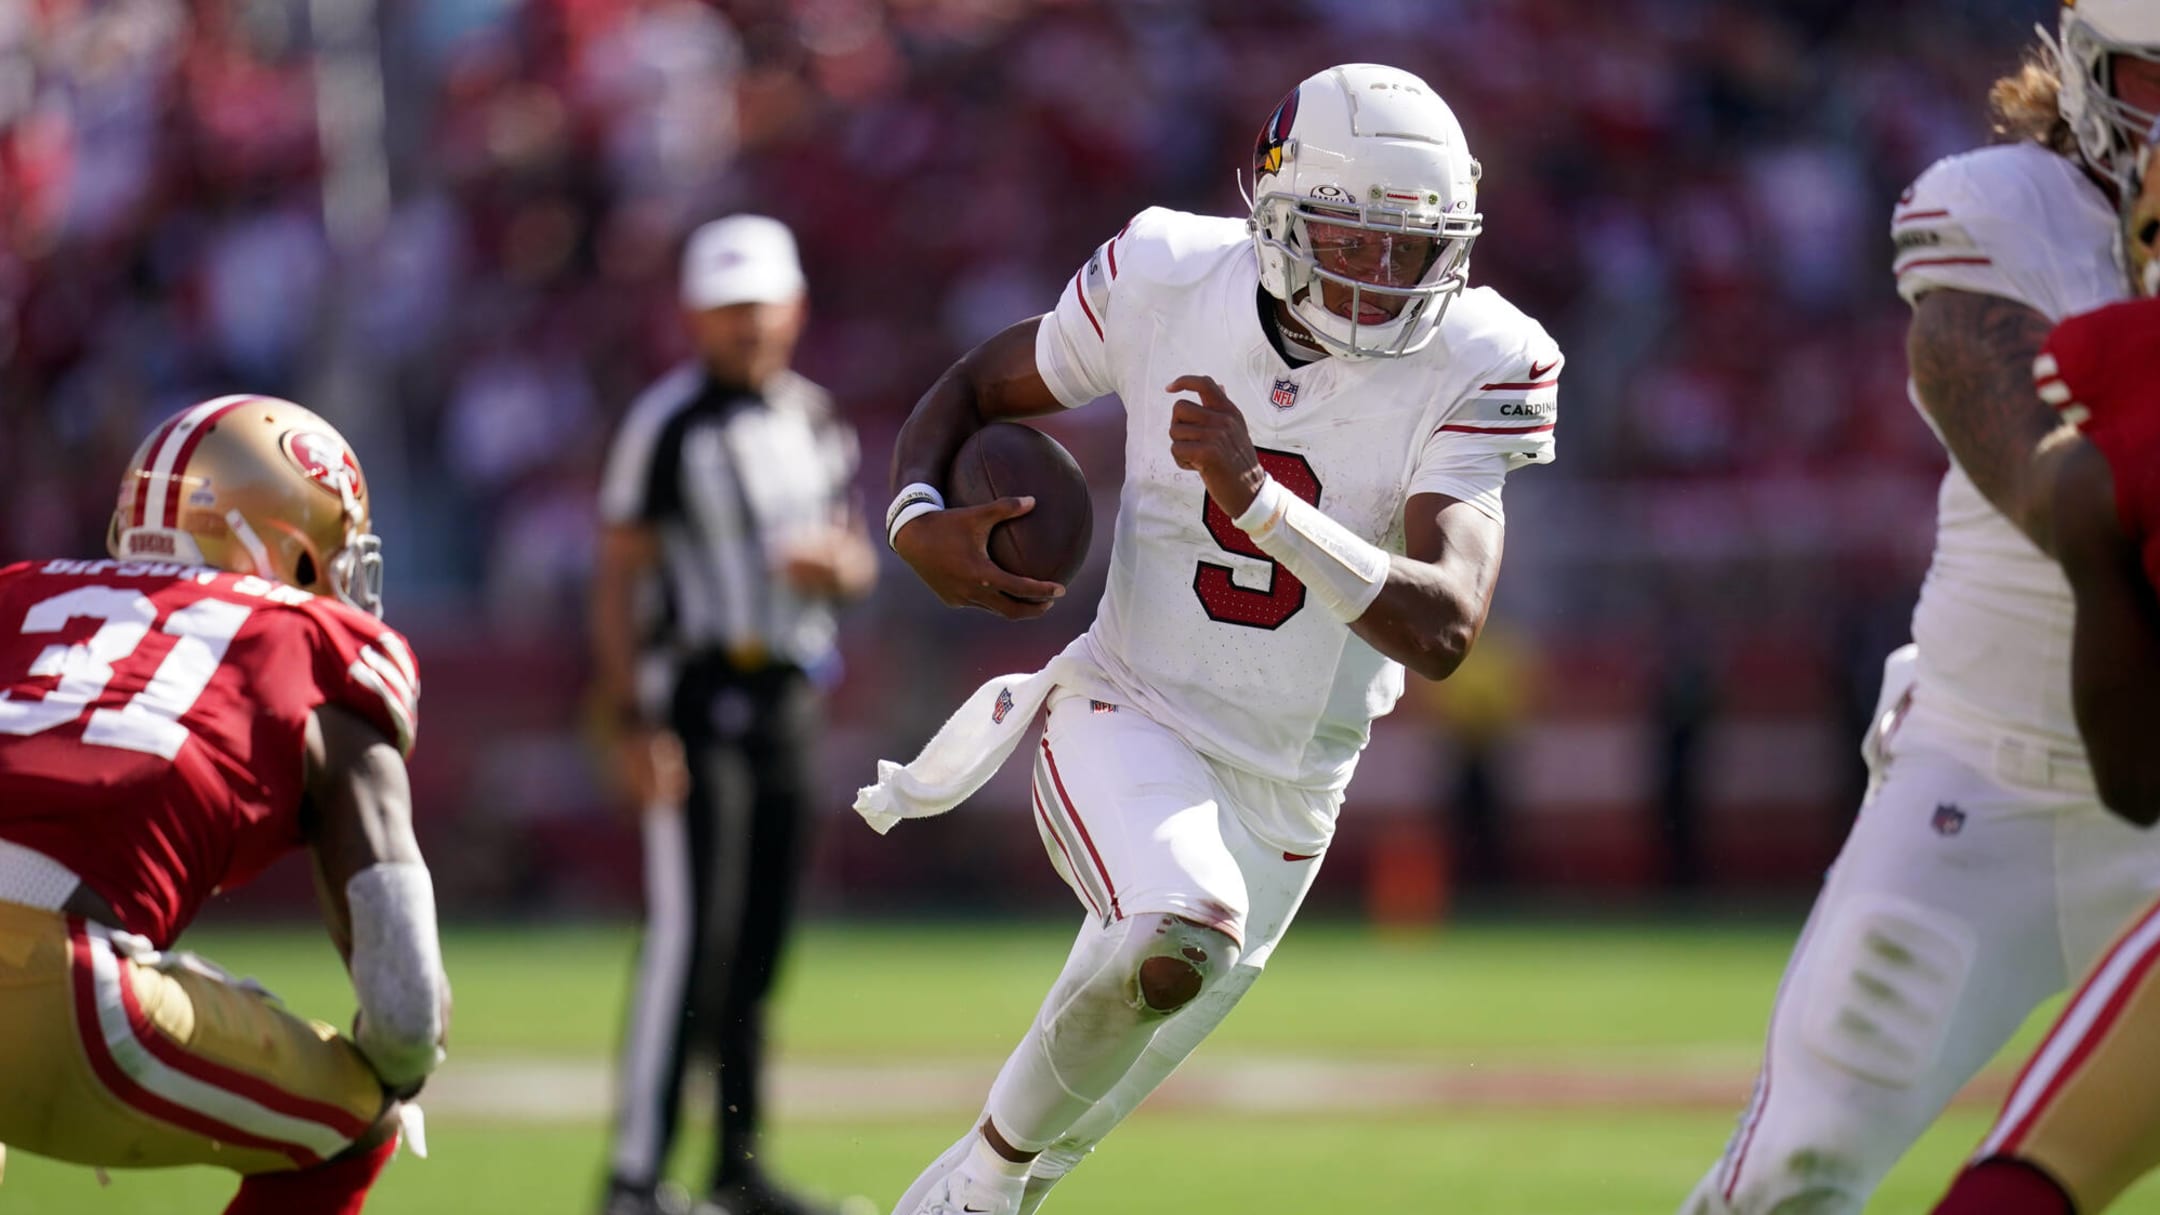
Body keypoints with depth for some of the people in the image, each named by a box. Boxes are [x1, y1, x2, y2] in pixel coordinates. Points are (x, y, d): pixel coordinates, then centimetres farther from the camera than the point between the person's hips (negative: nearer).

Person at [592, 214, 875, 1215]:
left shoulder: (815, 421, 13)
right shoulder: (670, 423, -7)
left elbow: (855, 558, 21)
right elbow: (617, 579, -9)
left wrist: (838, 563, -4)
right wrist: (632, 722, -16)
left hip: (788, 698, 7)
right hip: (700, 691, -7)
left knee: (758, 943, 10)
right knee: (687, 935, -13)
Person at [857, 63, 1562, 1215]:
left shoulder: (1472, 369, -17)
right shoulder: (1168, 283, -14)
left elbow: (1443, 630, -29)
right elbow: (973, 388, 5)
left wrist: (1258, 498, -40)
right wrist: (917, 518, -17)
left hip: (1283, 792, 2)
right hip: (1128, 718, -2)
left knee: (1088, 1102, 14)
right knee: (1182, 937, -33)